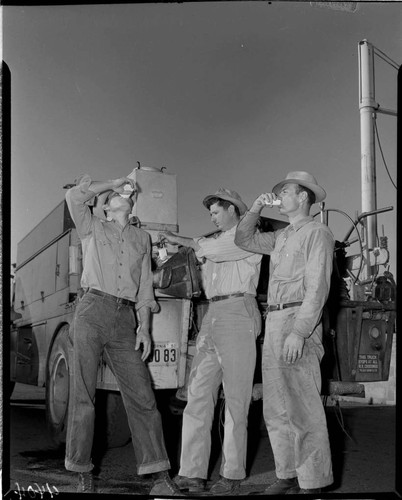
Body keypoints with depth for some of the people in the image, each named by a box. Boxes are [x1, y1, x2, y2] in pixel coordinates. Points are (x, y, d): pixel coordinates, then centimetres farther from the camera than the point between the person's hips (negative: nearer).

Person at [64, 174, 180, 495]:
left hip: (125, 319, 2)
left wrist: (144, 326, 5)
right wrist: (113, 182, 8)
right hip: (92, 311, -2)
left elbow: (144, 287, 16)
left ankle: (160, 476, -2)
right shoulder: (93, 228, 15)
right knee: (83, 394, -2)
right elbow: (74, 197, -4)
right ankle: (83, 473, 8)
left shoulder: (142, 238, 23)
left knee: (142, 396, -4)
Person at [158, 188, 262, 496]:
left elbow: (214, 249, -10)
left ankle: (233, 475, 2)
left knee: (235, 399, -4)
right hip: (211, 316, 7)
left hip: (238, 313, -7)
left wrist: (181, 240, 1)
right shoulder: (217, 239, 26)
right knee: (198, 395, -2)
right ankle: (193, 474, -2)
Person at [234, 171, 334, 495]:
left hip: (298, 319, -9)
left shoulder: (317, 233, -5)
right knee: (276, 408, 11)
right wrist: (256, 209, 15)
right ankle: (289, 474, 20)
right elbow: (244, 240, 30)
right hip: (273, 321, 9)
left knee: (303, 406, -7)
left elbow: (317, 286, -14)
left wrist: (298, 332, -23)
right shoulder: (281, 237, 20)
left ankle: (313, 482, 0)